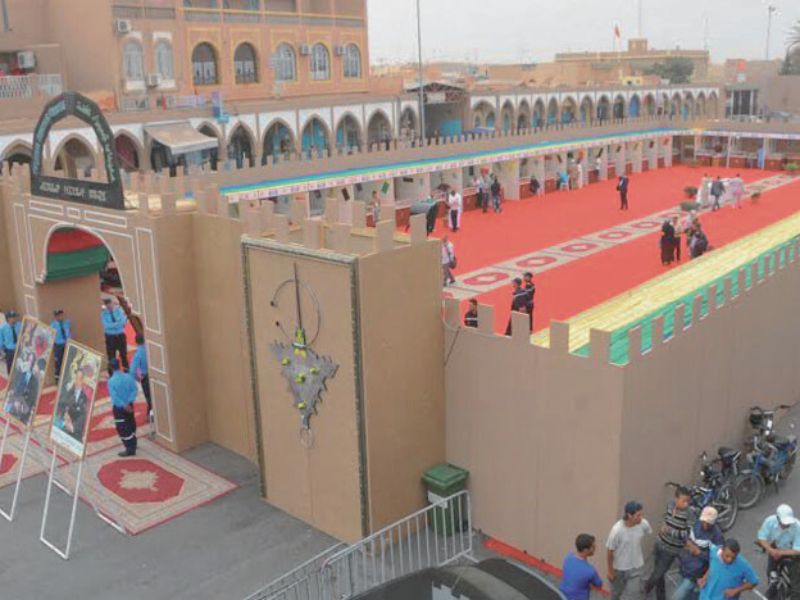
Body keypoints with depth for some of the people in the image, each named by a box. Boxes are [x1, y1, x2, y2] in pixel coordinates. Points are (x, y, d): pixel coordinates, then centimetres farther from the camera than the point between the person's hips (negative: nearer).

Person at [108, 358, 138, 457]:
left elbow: (114, 397, -24)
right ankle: (133, 446, 34)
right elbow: (134, 390, -10)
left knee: (122, 429, 5)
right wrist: (130, 402, -14)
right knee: (131, 426, 20)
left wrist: (124, 406, -19)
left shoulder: (111, 381, -20)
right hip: (129, 406, 5)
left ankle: (130, 450, 9)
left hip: (118, 408, -5)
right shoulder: (128, 377, -7)